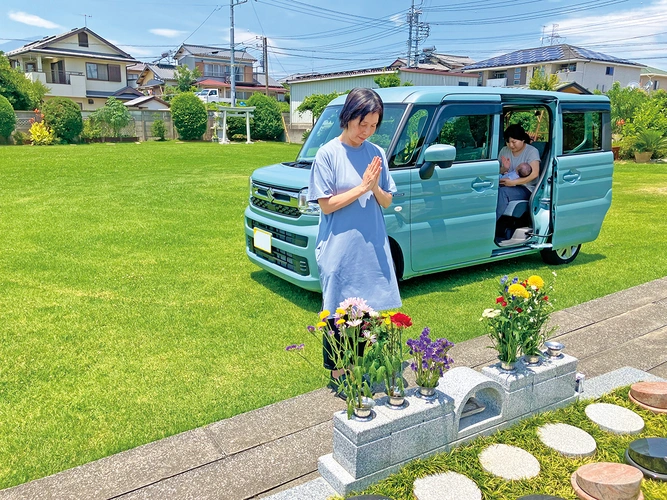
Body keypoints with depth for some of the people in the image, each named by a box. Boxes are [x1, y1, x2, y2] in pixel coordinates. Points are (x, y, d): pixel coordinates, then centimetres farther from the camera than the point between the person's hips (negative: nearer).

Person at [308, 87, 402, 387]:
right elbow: (326, 205, -11)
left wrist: (375, 187, -13)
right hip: (339, 250, -4)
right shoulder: (328, 154, -8)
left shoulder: (376, 154, 5)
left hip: (373, 247, 5)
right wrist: (362, 187, -17)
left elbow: (387, 202, 7)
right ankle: (337, 370, 23)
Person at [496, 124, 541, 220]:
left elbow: (534, 174, -17)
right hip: (506, 185, 5)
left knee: (502, 192, -35)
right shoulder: (504, 151, 13)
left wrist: (513, 182, -27)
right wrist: (504, 169, -9)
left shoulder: (532, 151, -4)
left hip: (525, 188, -5)